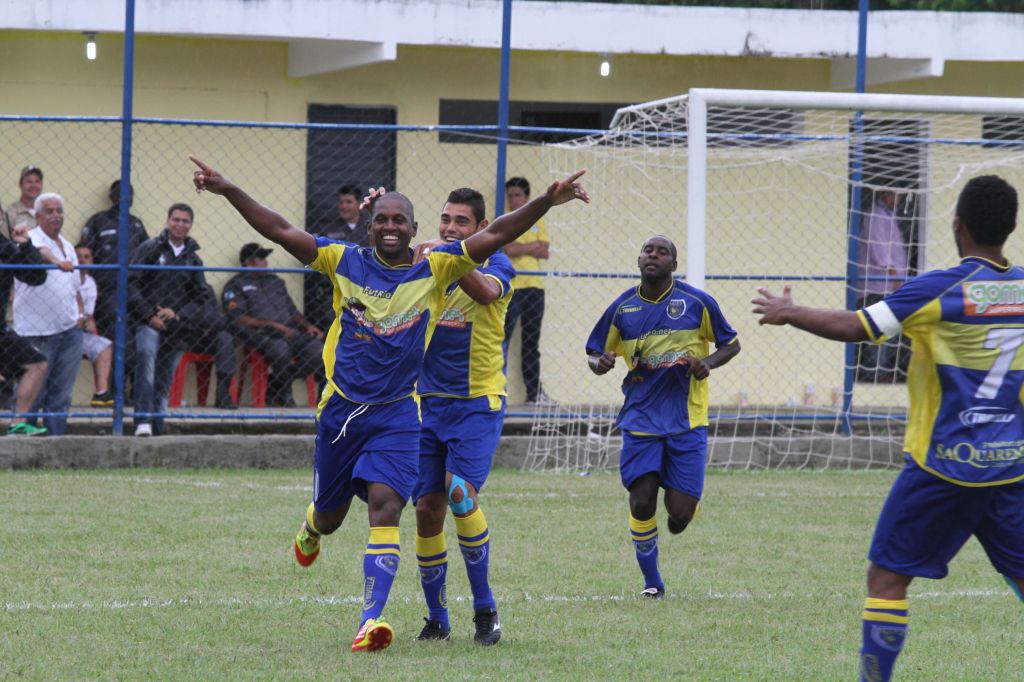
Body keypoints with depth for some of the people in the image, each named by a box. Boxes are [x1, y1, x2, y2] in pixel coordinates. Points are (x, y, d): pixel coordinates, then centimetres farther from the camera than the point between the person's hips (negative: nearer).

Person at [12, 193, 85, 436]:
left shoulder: (68, 247, 18)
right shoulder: (32, 238, -5)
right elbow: (40, 251, -29)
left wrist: (80, 313, 10)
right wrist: (57, 261, -49)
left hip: (69, 331, 7)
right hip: (37, 331, -7)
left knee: (61, 396, 7)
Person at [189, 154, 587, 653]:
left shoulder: (436, 269, -2)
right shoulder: (345, 262, 0)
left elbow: (495, 235, -9)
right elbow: (279, 231, -2)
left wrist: (548, 201, -21)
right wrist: (228, 191, -10)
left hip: (398, 414, -2)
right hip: (341, 408, 2)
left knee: (385, 504, -19)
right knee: (330, 515, 16)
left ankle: (371, 620, -24)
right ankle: (310, 530, 55)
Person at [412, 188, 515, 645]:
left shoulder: (494, 264, -6)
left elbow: (486, 291, -28)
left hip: (478, 402, -4)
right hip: (428, 402, 4)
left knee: (460, 493, -21)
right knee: (427, 509, 1)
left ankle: (485, 609, -8)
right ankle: (436, 618, 15)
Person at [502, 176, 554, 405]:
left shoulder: (536, 221, 15)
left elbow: (544, 253, 4)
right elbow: (508, 250, -14)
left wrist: (520, 247, -8)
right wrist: (533, 246, -6)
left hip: (534, 287, 5)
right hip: (511, 287, -5)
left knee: (532, 344, 9)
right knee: (501, 340, -10)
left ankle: (534, 392, 13)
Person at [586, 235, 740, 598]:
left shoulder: (697, 302, -2)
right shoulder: (622, 307, 2)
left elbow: (731, 344, 9)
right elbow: (594, 353, 12)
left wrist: (708, 362, -12)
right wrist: (599, 363, -13)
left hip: (687, 419, -1)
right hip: (641, 417, 1)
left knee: (681, 511, -7)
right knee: (641, 502, -9)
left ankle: (679, 509, 32)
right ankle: (651, 579, 11)